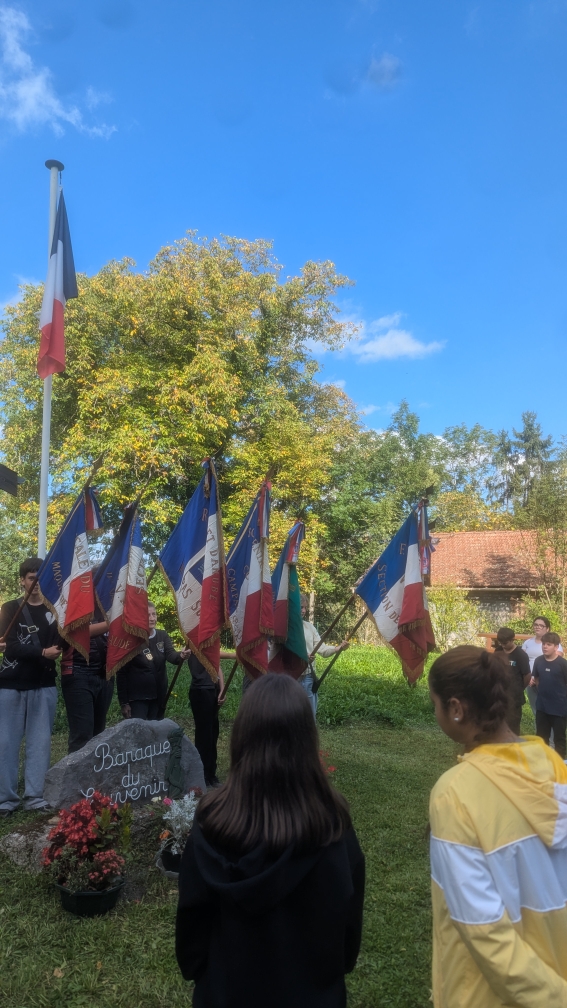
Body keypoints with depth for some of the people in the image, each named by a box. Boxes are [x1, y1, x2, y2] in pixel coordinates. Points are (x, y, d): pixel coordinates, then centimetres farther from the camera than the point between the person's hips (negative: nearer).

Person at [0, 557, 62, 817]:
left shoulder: (55, 610, 8)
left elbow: (60, 645, -3)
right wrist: (42, 653, -19)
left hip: (43, 686, 1)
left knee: (40, 741, 1)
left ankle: (35, 796, 6)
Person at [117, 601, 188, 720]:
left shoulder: (163, 636, 2)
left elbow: (171, 654, -14)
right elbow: (121, 673, -8)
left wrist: (180, 656, -38)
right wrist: (123, 702, -9)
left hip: (159, 696, 5)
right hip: (137, 698, -4)